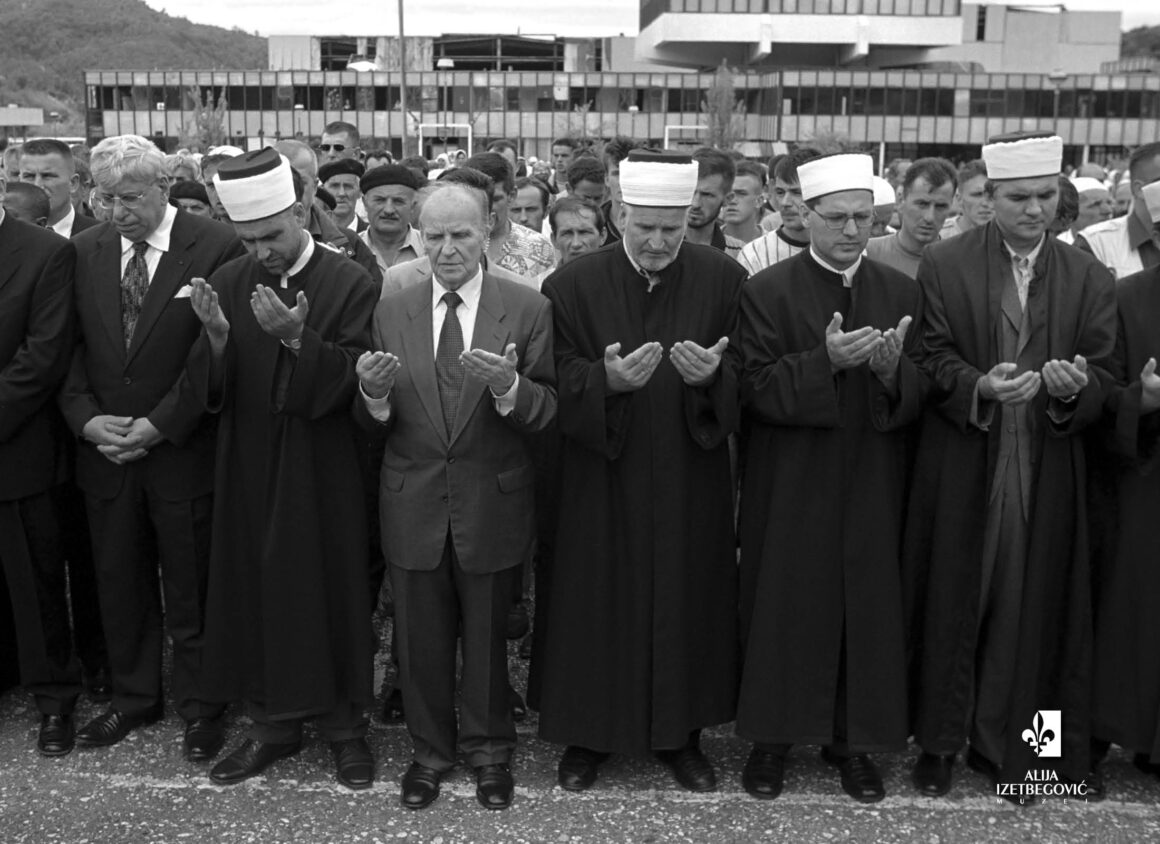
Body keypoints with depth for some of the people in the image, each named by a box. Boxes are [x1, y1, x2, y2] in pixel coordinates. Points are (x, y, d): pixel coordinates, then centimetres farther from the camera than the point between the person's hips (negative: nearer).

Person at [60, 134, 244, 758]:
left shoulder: (216, 248, -9)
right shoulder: (84, 251, 6)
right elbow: (70, 350, 7)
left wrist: (160, 425, -13)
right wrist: (87, 418, -8)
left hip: (183, 450, -4)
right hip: (104, 450, 4)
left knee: (190, 590, 7)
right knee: (119, 585, 15)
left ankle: (199, 707, 25)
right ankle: (133, 697, 33)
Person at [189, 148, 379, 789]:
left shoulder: (349, 284, -9)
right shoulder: (229, 282, 3)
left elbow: (350, 381, -13)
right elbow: (209, 389, 1)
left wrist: (297, 338, -27)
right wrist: (217, 337, -18)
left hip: (322, 475, -3)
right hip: (247, 471, 4)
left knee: (328, 592, 6)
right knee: (255, 595, 10)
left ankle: (344, 726, 24)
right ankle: (272, 723, 28)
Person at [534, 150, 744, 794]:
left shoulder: (725, 281, -3)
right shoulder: (574, 285, -5)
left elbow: (748, 379, -3)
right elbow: (561, 382, -7)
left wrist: (713, 374, -24)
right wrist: (607, 380, -27)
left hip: (690, 487, 1)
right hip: (600, 486, -1)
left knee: (686, 602, 11)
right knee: (598, 604, 8)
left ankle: (680, 731, 30)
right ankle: (588, 731, 27)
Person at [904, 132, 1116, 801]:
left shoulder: (1090, 279, 6)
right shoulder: (943, 265, 0)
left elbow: (1104, 379, 2)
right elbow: (935, 359, -3)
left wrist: (1076, 388, -20)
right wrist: (981, 387, -22)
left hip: (1049, 475, 2)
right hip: (961, 470, -1)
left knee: (1030, 603, 7)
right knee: (953, 601, 7)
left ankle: (1006, 742, 24)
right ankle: (941, 739, 22)